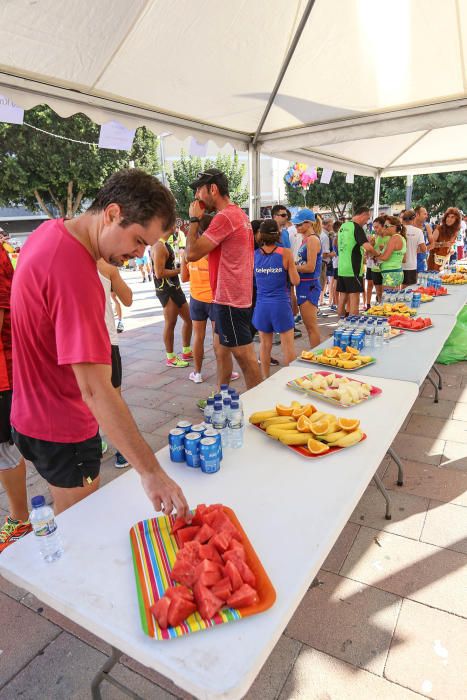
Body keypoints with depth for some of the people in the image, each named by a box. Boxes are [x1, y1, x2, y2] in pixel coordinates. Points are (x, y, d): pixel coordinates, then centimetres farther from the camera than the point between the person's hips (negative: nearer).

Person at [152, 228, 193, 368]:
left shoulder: (165, 244, 14)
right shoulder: (159, 246, -18)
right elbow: (159, 273, -24)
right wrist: (180, 270, -17)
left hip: (174, 288, 10)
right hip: (166, 291, -10)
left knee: (189, 319, 16)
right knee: (170, 324, -1)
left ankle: (186, 352, 28)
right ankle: (170, 358, 12)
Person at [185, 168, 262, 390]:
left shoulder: (224, 217, -18)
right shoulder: (238, 213, 16)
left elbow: (192, 253, -19)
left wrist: (194, 219, -9)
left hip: (230, 298, -11)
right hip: (229, 295, 11)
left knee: (244, 354, -3)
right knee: (222, 349, 19)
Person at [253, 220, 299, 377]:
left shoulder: (254, 254, -1)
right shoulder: (285, 253, -8)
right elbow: (295, 281, -5)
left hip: (262, 304, 3)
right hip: (281, 304, -3)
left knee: (265, 344, 13)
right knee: (288, 345, 7)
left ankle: (266, 379, 24)